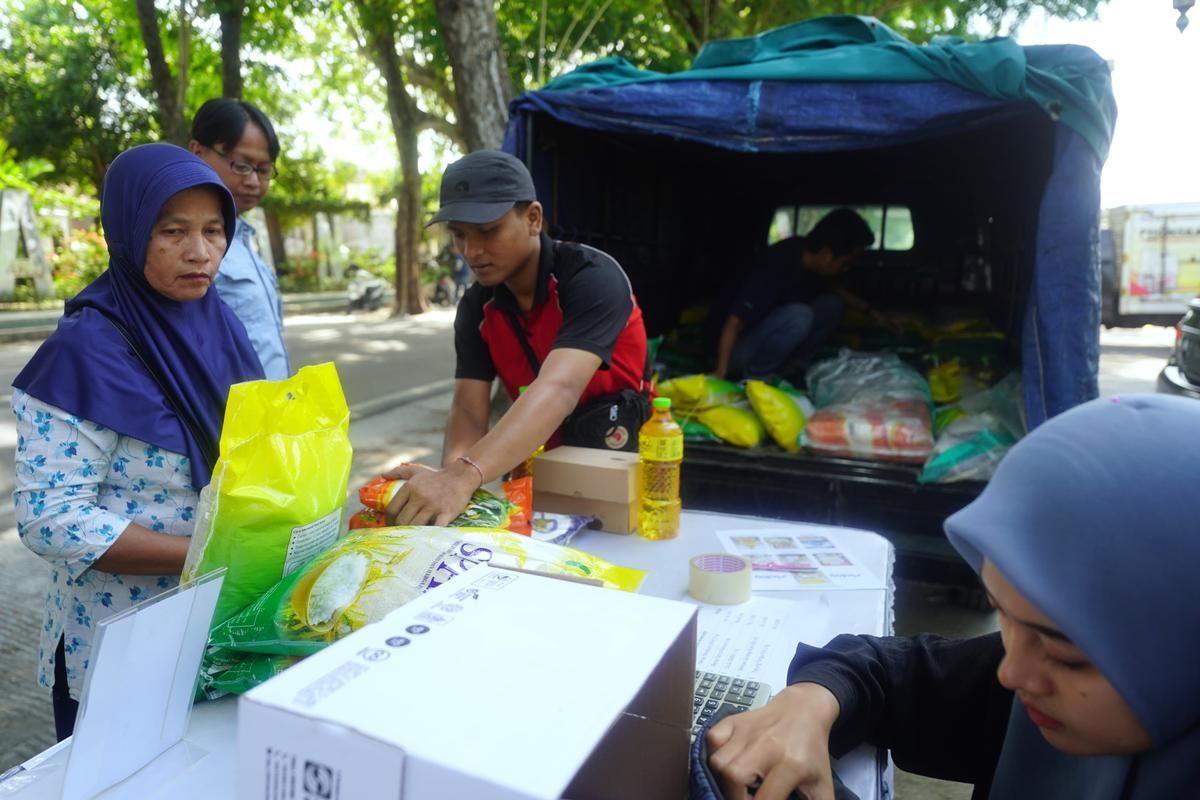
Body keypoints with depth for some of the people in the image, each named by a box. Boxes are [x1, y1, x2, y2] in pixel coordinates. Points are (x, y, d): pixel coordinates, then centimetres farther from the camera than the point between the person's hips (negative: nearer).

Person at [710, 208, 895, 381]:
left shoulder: (806, 253, -4)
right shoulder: (776, 269, -31)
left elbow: (833, 287, 19)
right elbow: (733, 323, -33)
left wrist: (871, 311, 20)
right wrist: (720, 372, -35)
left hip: (763, 340, 8)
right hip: (736, 347, -8)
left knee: (832, 305, -2)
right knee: (798, 316, -32)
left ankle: (784, 370, 0)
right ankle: (756, 376, -11)